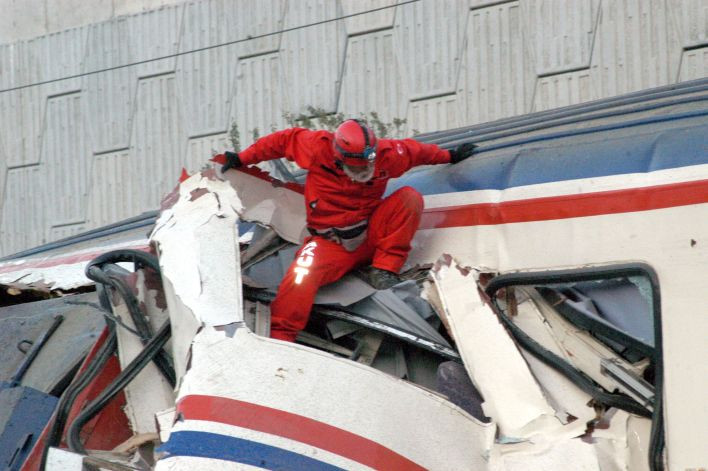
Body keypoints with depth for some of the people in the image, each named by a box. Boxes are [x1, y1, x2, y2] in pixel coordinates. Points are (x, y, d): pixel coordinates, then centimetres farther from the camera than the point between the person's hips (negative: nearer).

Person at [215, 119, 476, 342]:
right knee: (301, 277, -35)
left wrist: (449, 156, 27)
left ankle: (384, 270, -16)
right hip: (331, 245, -3)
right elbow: (285, 140, 0)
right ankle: (278, 337, -24)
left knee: (409, 197, -19)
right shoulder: (319, 149, -16)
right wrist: (241, 159, 5)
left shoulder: (387, 155, -9)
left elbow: (417, 151, 12)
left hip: (370, 236, 3)